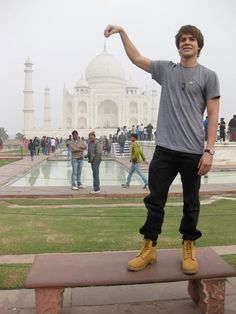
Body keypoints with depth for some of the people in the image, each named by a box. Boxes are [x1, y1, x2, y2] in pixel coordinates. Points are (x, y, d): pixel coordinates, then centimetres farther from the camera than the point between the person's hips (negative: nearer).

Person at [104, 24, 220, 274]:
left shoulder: (208, 76, 4)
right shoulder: (166, 69, 12)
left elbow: (213, 116, -1)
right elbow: (136, 58, 17)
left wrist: (209, 151, -8)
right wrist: (122, 32, 9)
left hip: (193, 151, -2)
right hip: (164, 149, 2)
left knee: (191, 203, 8)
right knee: (155, 200, 5)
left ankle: (189, 248, 25)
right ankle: (149, 248, 19)